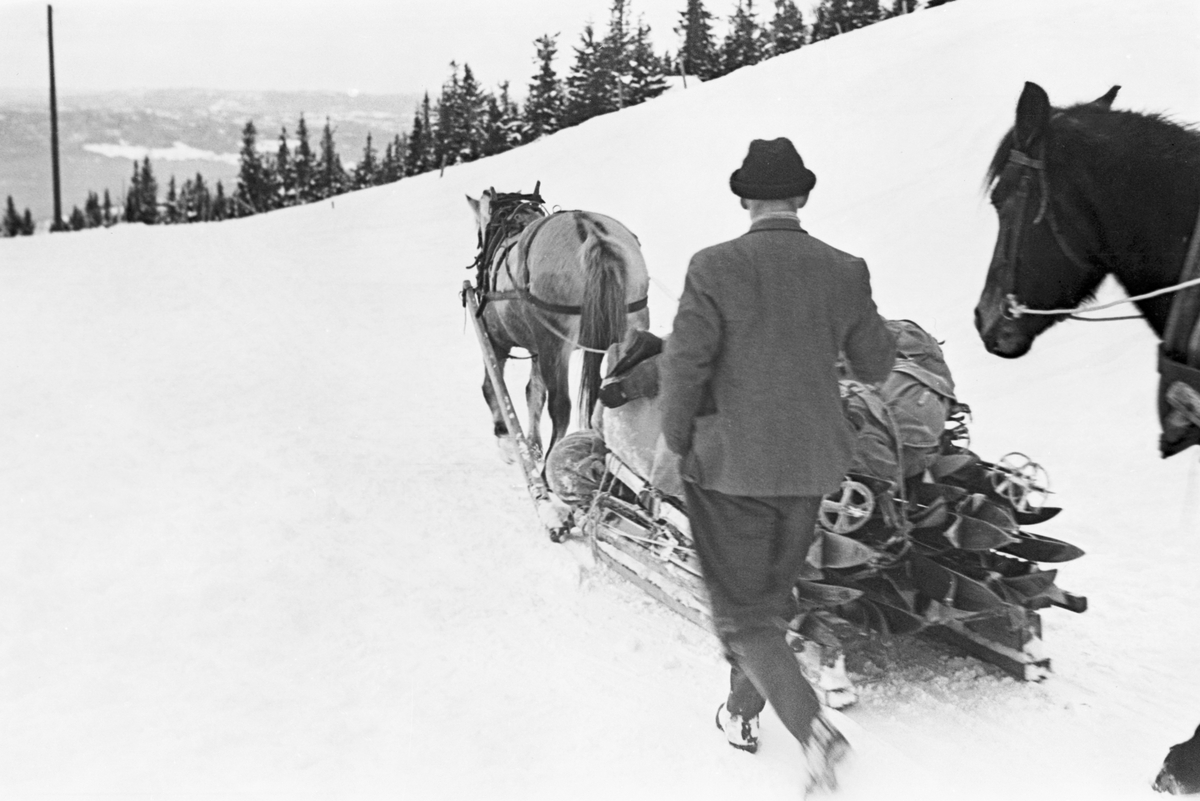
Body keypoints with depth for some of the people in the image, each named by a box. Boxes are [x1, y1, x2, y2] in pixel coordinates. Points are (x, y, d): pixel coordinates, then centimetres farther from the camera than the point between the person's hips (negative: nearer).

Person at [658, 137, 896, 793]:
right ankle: (743, 712, 36)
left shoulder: (715, 268, -14)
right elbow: (876, 365, 5)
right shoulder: (844, 272, -4)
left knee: (741, 611, 6)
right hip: (810, 464, 4)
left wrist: (678, 440, -1)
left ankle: (812, 726, -10)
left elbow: (683, 363, -17)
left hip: (730, 462, -4)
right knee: (772, 595, 22)